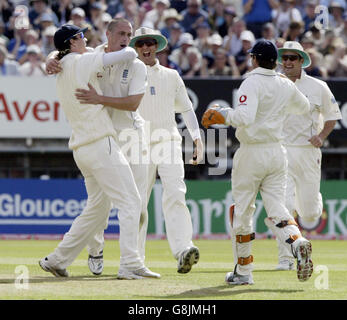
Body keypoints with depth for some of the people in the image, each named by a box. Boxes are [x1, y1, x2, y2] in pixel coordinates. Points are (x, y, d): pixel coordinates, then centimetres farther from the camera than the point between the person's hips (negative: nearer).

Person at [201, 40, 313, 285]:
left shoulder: (252, 83, -13)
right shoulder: (286, 86, 7)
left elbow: (245, 117, -27)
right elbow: (304, 107, 27)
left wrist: (222, 115, -11)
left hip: (252, 152, -5)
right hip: (277, 152, 5)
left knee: (242, 210, 7)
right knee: (276, 207, 4)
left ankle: (243, 271, 12)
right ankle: (298, 242, -28)